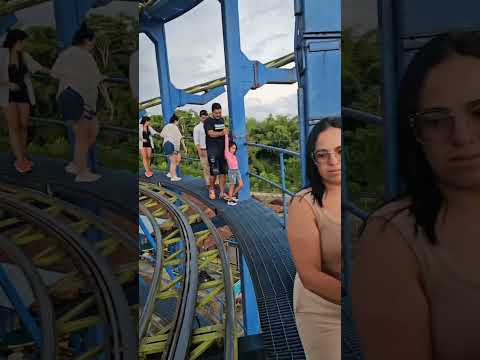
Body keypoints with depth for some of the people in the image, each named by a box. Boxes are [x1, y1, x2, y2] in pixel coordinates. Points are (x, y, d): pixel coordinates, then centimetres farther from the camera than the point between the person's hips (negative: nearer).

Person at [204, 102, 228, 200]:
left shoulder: (222, 120, 15)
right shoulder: (208, 121, -5)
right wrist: (222, 133, -30)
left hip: (223, 149, 6)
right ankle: (211, 189, 19)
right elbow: (211, 134, -19)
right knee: (214, 172, -5)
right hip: (212, 151, -6)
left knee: (223, 172, 4)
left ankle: (222, 192, 11)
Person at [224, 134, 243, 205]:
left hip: (237, 171, 7)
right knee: (232, 186, 2)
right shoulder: (227, 154, -7)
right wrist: (226, 135, -10)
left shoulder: (233, 155, 10)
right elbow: (226, 144, -12)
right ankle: (229, 200, 15)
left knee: (241, 185, 7)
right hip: (231, 171, -7)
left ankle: (232, 196, 25)